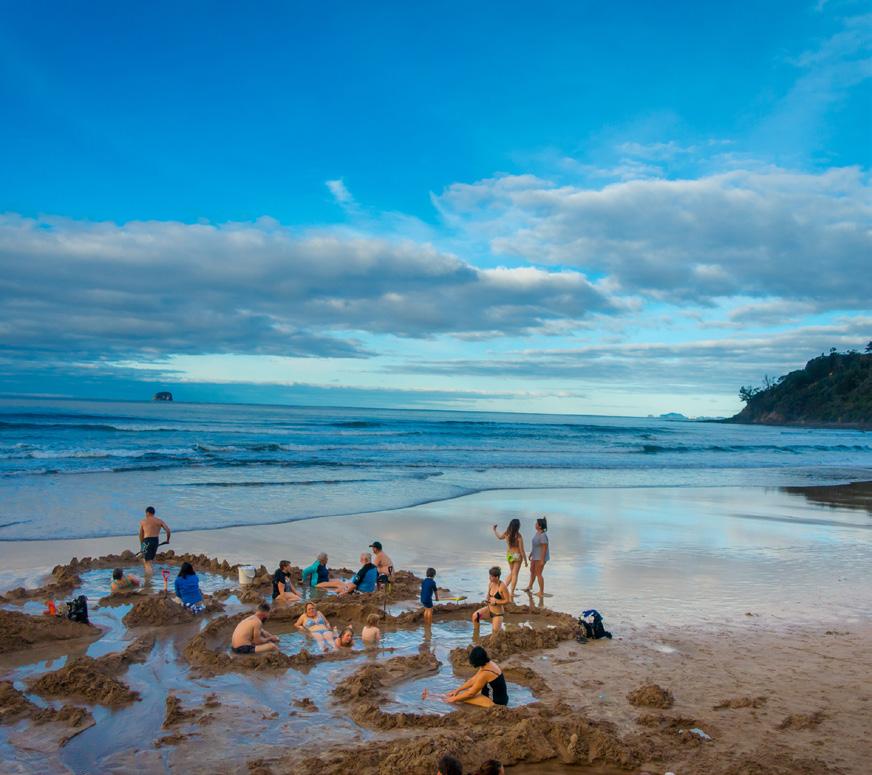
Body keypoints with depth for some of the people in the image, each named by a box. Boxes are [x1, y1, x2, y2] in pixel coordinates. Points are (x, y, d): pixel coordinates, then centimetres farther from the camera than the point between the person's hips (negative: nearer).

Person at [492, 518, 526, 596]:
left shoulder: (506, 534, -8)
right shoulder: (519, 536, -22)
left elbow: (499, 537, 16)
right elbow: (522, 550, -18)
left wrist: (494, 530, 33)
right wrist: (525, 561, -8)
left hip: (509, 555, 5)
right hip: (517, 556, -5)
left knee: (511, 572, 25)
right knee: (515, 574, 6)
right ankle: (512, 592, 9)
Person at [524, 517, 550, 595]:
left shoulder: (543, 535, -28)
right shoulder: (538, 533, 2)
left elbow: (544, 548, -26)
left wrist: (542, 560, -25)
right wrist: (531, 554, 20)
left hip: (541, 557, -10)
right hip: (535, 556, 10)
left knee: (538, 574, -1)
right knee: (532, 570, 25)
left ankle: (541, 592, 12)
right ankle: (530, 586, 46)